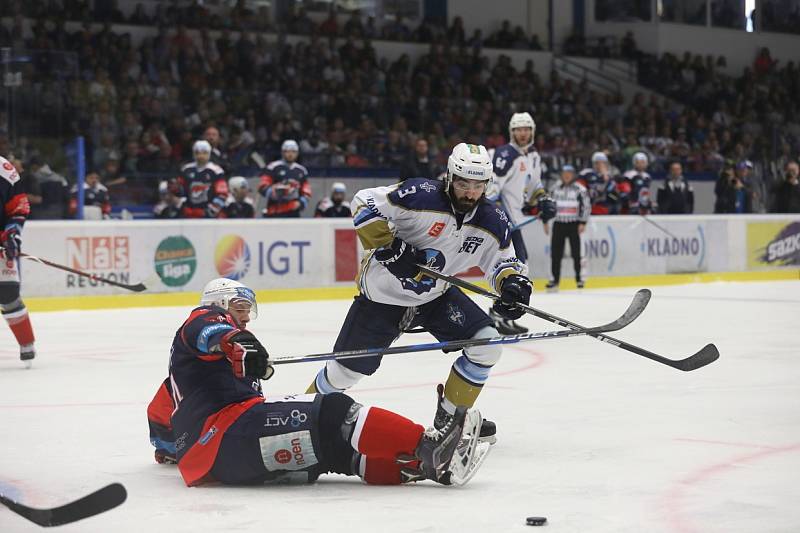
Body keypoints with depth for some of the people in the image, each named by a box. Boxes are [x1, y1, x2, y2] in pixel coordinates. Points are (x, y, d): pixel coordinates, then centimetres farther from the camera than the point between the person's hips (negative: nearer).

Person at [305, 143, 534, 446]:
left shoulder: (493, 221, -9)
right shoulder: (420, 195, -26)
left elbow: (503, 260, 3)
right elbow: (364, 204, -22)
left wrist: (514, 281, -19)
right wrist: (388, 247, -30)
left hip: (435, 295, 5)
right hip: (383, 292, -5)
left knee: (487, 344, -10)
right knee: (347, 369, -2)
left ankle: (451, 415, 9)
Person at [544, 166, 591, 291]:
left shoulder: (580, 189, -3)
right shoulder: (556, 189, 11)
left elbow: (587, 206, -4)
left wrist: (583, 223, -10)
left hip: (574, 224, -4)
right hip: (558, 223, 4)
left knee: (576, 252, -5)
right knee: (555, 252, 1)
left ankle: (579, 278, 2)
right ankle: (555, 279, 6)